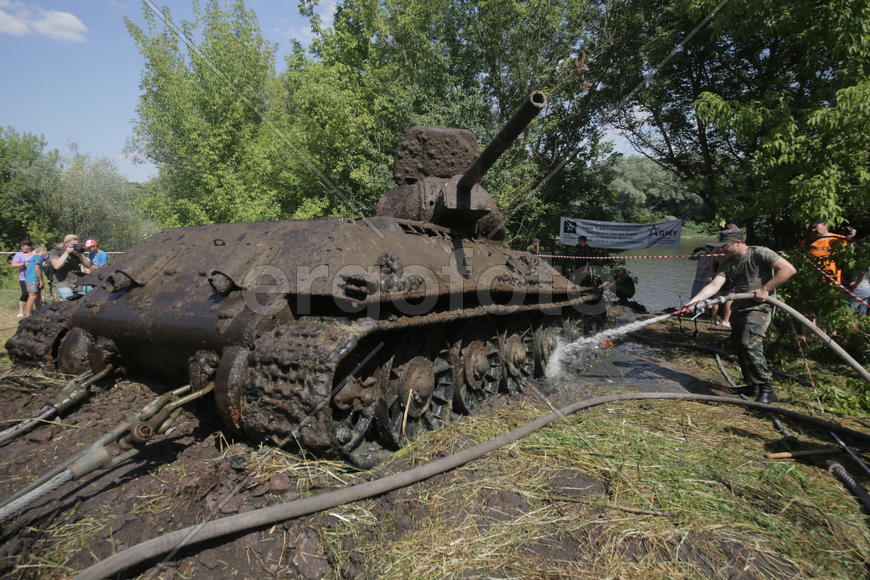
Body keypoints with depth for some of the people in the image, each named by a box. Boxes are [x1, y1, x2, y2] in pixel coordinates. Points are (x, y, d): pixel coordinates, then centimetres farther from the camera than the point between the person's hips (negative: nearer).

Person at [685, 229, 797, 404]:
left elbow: (789, 269, -16)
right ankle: (752, 385, 25)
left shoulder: (760, 253, -10)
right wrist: (693, 301, -19)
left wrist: (765, 289, -18)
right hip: (738, 308, 7)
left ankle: (766, 389, -12)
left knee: (750, 344, -21)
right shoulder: (728, 264, 7)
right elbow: (714, 285, -5)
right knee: (740, 348, 10)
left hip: (759, 306, -7)